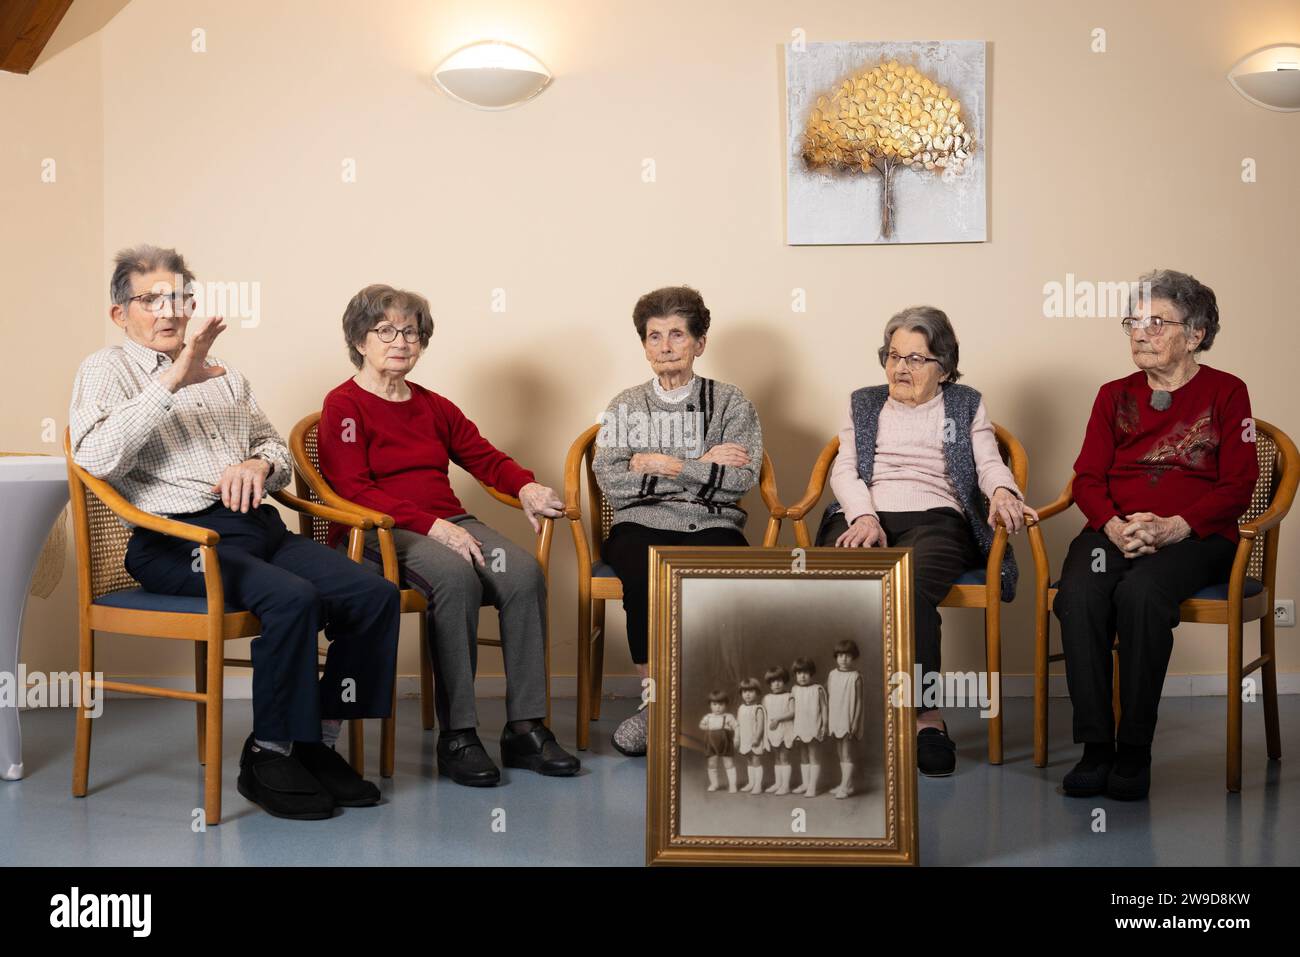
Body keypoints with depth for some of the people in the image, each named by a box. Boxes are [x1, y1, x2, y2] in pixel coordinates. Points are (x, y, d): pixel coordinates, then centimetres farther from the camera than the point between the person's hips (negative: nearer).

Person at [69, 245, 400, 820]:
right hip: (176, 541, -6)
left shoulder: (223, 375, 27)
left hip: (257, 527, 7)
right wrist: (172, 380, -15)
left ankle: (318, 743, -5)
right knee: (293, 598, -33)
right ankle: (267, 757, -16)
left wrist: (259, 464, 1)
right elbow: (95, 456, -12)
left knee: (376, 595, -16)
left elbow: (278, 451, 26)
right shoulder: (108, 370, 8)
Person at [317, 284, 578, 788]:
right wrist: (430, 525, -21)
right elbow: (354, 491, -10)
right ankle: (456, 736, -30)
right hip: (379, 534, -6)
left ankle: (525, 728, -22)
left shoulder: (433, 406, 23)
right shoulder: (343, 406, 2)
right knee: (456, 577, -36)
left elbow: (486, 457, 17)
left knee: (524, 572, -24)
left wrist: (526, 487, -6)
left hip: (450, 523, 6)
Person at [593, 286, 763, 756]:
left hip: (711, 525, 0)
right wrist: (700, 467, -3)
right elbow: (609, 479, 1)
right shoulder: (625, 406, 19)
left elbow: (739, 480, -1)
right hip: (641, 525, 1)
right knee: (644, 567, -35)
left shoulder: (730, 404, 15)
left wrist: (664, 465, -3)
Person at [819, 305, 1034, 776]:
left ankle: (924, 712, -30)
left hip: (936, 517, -1)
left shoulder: (967, 405, 21)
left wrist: (1001, 491, -17)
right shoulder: (863, 404, 24)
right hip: (865, 518, 2)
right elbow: (844, 470, 12)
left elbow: (989, 462, 8)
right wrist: (864, 516, -7)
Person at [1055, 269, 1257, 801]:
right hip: (1113, 531, 3)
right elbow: (1088, 478, 11)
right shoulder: (1114, 396, 19)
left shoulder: (1226, 393, 9)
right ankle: (1095, 747, -24)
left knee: (1140, 593, -35)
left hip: (1194, 536, -3)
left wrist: (1173, 528, -16)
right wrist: (1115, 526, -11)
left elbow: (1237, 487, 0)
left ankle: (1135, 751, -25)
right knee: (1078, 594, -30)